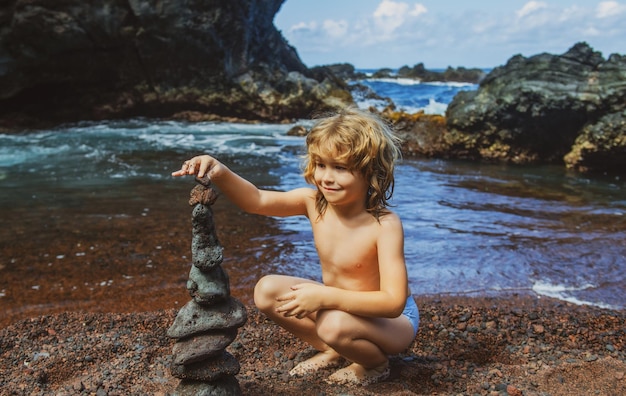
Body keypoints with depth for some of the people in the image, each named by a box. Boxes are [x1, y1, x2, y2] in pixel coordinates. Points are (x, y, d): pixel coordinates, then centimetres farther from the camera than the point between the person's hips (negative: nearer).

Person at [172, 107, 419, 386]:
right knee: (267, 291, -6)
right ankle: (333, 352, 9)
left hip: (394, 320, -6)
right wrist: (219, 173, -36)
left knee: (334, 325, -37)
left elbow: (393, 302, -35)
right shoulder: (313, 203, -14)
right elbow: (256, 200, -16)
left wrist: (324, 296, -40)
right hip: (340, 306, 6)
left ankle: (375, 363, -2)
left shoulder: (385, 225, -30)